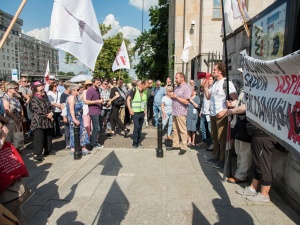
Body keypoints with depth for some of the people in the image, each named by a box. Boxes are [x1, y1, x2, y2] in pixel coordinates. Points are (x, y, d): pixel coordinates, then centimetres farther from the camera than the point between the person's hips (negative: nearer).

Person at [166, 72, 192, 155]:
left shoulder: (186, 87, -11)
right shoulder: (177, 87, 15)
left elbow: (186, 101, -19)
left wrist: (175, 97, -16)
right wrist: (172, 96, 7)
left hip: (181, 113, -8)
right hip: (174, 112, 8)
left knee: (182, 130, 0)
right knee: (175, 129, 13)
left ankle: (183, 147, 9)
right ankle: (175, 145, 23)